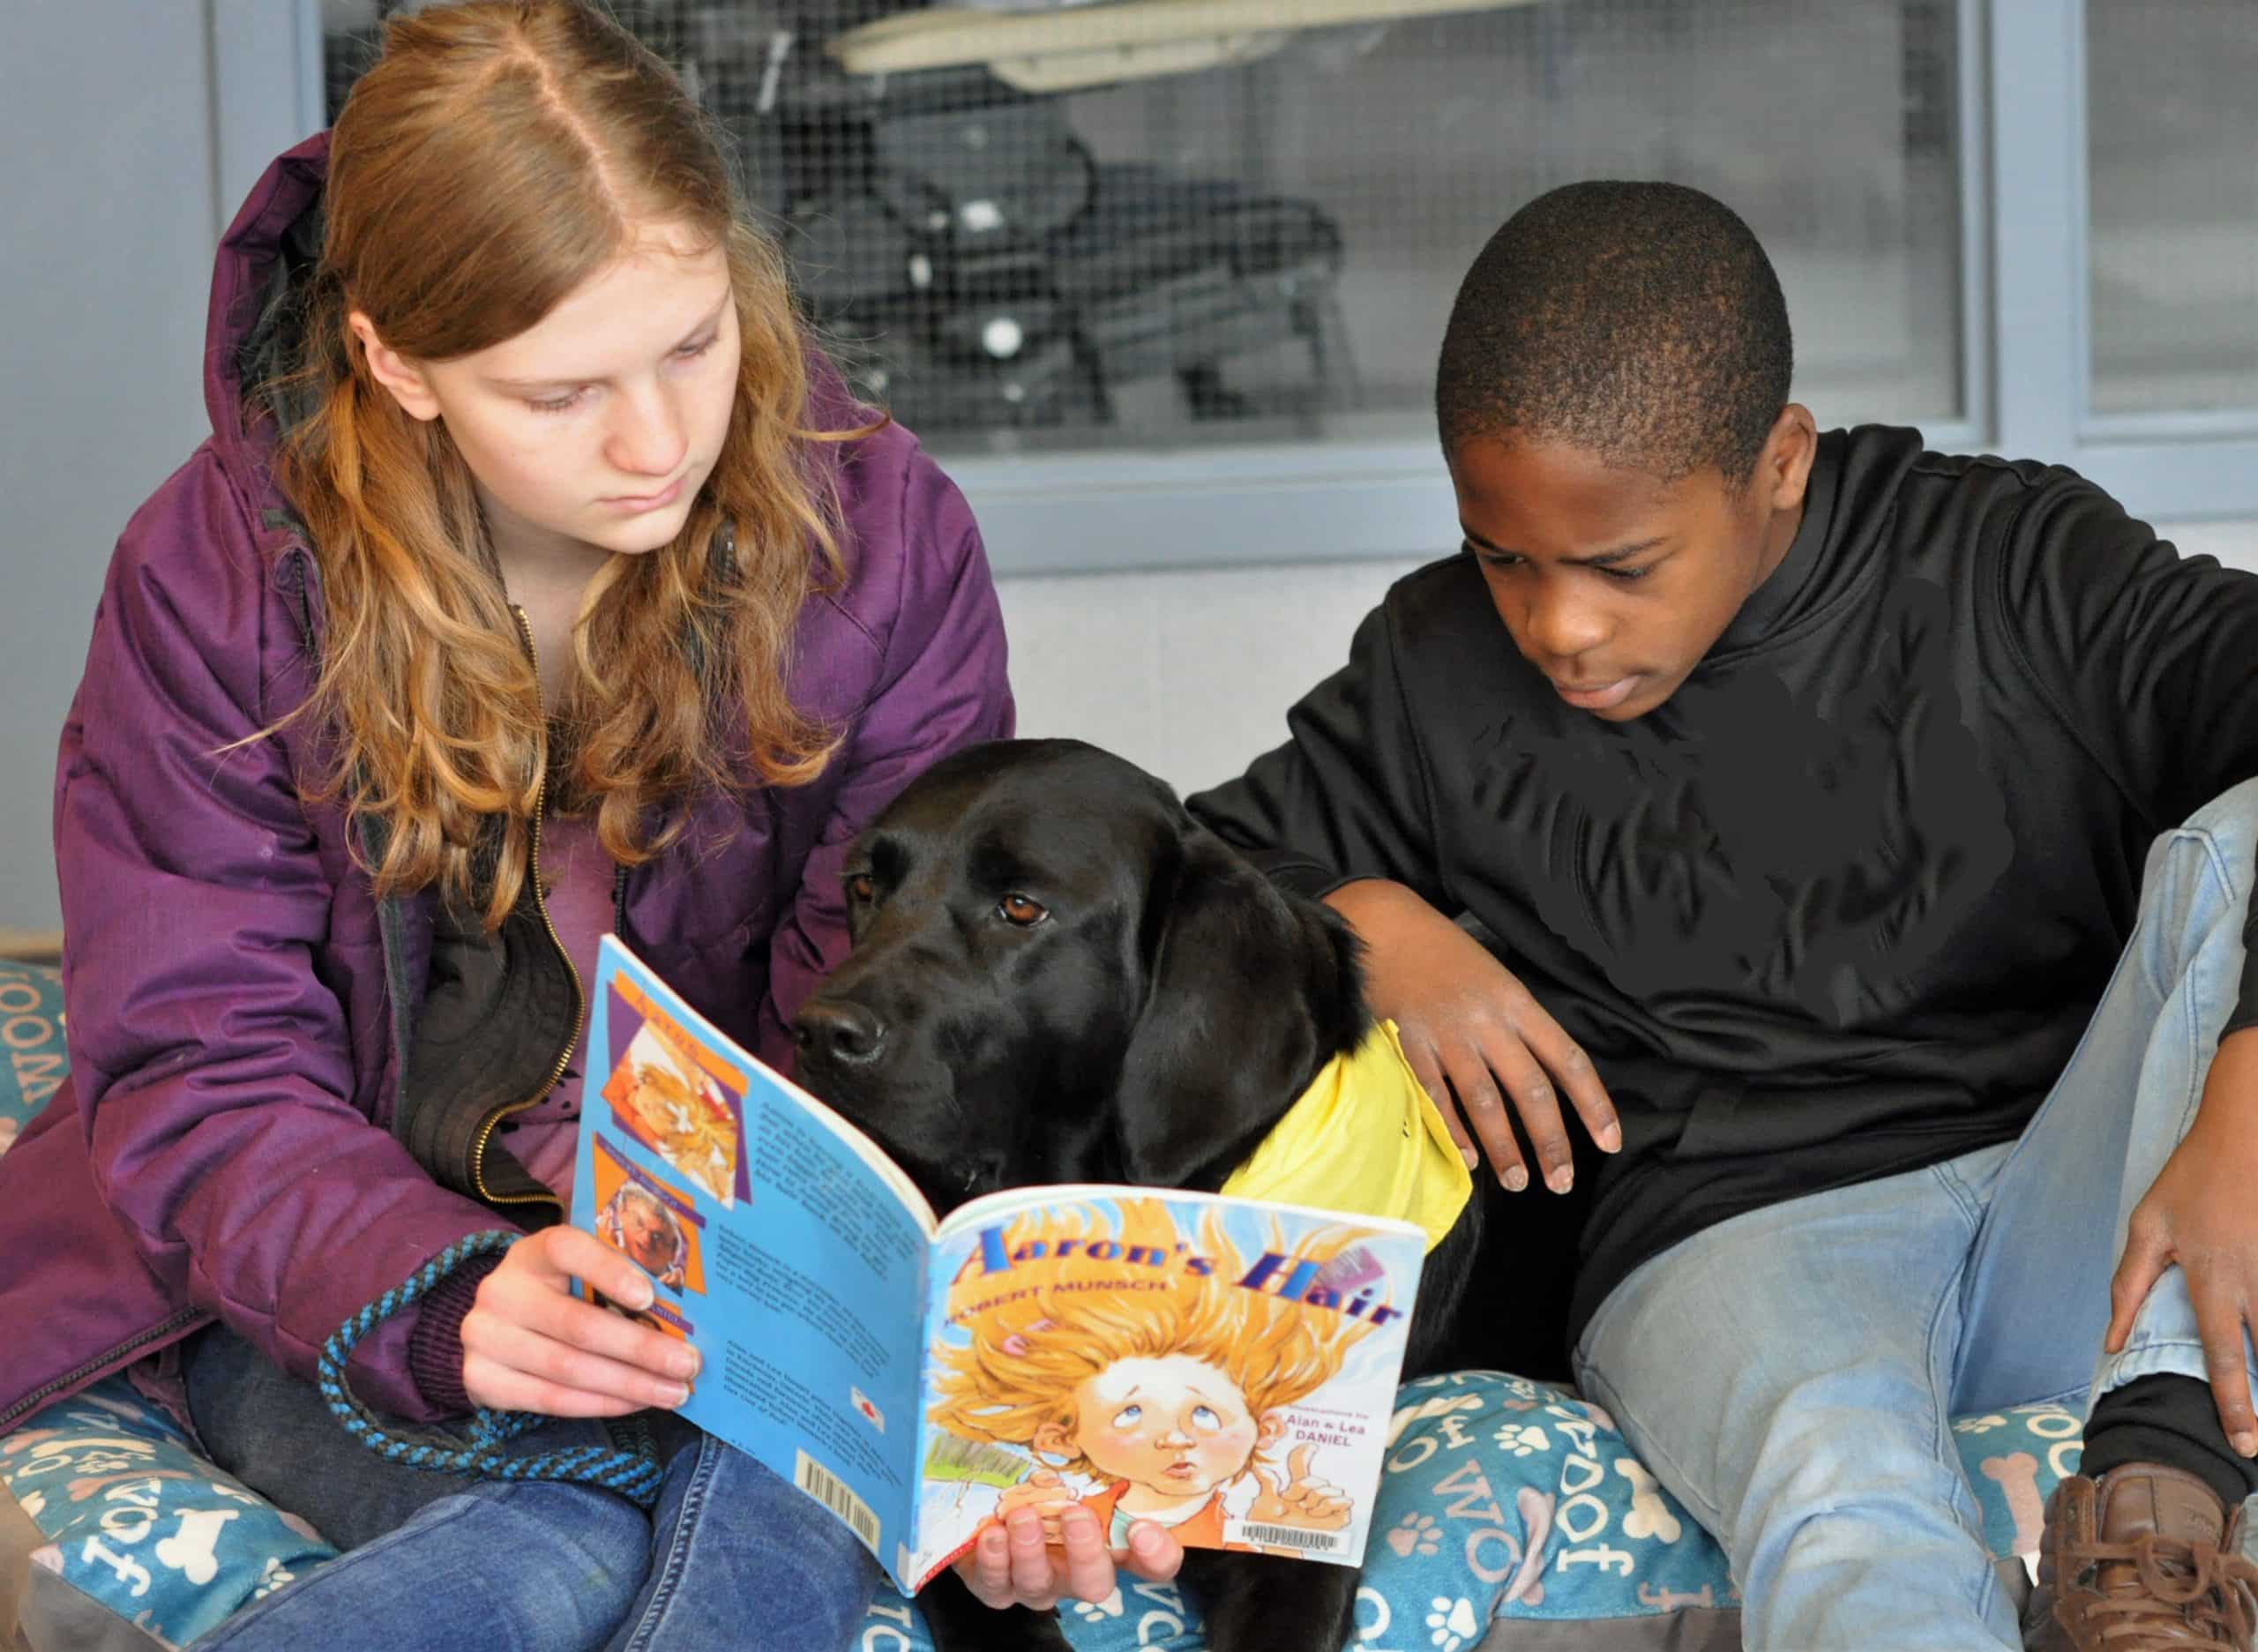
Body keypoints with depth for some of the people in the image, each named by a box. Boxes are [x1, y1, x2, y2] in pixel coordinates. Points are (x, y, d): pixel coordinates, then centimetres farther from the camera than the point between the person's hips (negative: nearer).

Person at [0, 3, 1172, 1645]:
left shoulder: (878, 538, -9)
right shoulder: (215, 577, -11)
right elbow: (202, 1077, -12)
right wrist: (448, 1305, -34)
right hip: (333, 1286, -1)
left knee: (804, 1484, -34)